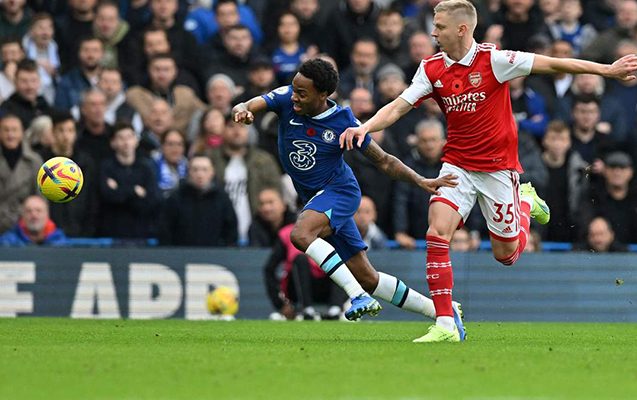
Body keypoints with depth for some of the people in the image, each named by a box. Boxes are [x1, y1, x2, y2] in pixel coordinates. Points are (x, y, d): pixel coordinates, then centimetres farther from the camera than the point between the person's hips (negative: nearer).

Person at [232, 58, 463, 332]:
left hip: (339, 189, -5)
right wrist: (241, 111, -43)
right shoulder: (286, 99, -7)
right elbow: (248, 107, -19)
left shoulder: (344, 122, -15)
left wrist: (420, 181, -16)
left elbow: (383, 161, -5)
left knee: (301, 235, -35)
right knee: (367, 278, 6)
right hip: (314, 198, 5)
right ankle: (440, 310, 17)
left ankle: (359, 296, -33)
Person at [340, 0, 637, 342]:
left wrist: (608, 70, -16)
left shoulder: (493, 59, -15)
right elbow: (398, 107, -4)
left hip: (498, 167, -3)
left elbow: (552, 65, -14)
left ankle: (526, 204, 38)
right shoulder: (431, 69, -2)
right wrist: (364, 128, -23)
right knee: (436, 233, -19)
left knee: (506, 254, 5)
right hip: (457, 165, 3)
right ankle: (445, 324, -15)